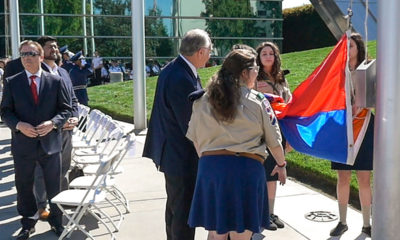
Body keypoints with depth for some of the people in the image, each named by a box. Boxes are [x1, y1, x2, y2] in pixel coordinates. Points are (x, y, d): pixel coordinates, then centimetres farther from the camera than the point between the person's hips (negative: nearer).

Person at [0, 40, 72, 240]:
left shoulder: (56, 81, 1)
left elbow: (66, 109, 1)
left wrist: (53, 122, -17)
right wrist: (19, 125, -17)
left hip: (50, 142, 0)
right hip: (23, 144, 1)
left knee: (54, 186, 11)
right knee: (24, 187, 12)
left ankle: (57, 222, 30)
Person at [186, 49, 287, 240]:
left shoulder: (203, 101, 7)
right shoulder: (257, 100, -1)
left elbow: (195, 139, 11)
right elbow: (273, 140, 5)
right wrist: (282, 165, 21)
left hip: (210, 166, 3)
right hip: (247, 168, -3)